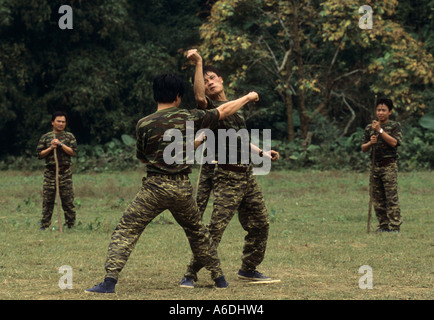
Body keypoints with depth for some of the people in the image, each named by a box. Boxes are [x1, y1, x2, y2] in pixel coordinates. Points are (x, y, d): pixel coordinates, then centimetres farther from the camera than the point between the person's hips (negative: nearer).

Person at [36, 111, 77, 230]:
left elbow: (73, 152, -3)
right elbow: (39, 154, 5)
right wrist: (50, 148, -9)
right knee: (47, 200, 1)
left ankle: (71, 224, 7)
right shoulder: (45, 137, 9)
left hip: (65, 172, -1)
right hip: (50, 172, 1)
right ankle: (45, 224, 7)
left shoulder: (69, 136, 8)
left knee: (68, 200, 0)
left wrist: (61, 144, -11)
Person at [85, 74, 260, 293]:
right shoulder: (189, 118, 0)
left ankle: (110, 281, -14)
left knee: (125, 231, -1)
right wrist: (247, 98, 29)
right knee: (198, 232, 23)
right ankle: (219, 278, 30)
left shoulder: (144, 124, -4)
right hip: (182, 189, 3)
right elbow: (224, 111, 13)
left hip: (155, 187, -3)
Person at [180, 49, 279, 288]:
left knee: (260, 224, 13)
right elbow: (199, 96, -31)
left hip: (246, 175, 8)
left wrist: (263, 153, 31)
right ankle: (190, 275, -8)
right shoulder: (210, 107, -6)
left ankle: (248, 269, 28)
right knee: (215, 229, -14)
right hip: (227, 177, -8)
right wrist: (198, 64, -34)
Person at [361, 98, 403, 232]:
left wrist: (380, 130, -16)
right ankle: (383, 225, 13)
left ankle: (394, 226, -7)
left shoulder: (395, 126, 1)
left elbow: (394, 142, -14)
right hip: (375, 165, 5)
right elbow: (363, 148, 12)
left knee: (391, 197, -9)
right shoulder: (369, 128, 11)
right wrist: (370, 143, -10)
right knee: (377, 199, 6)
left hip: (389, 165, -5)